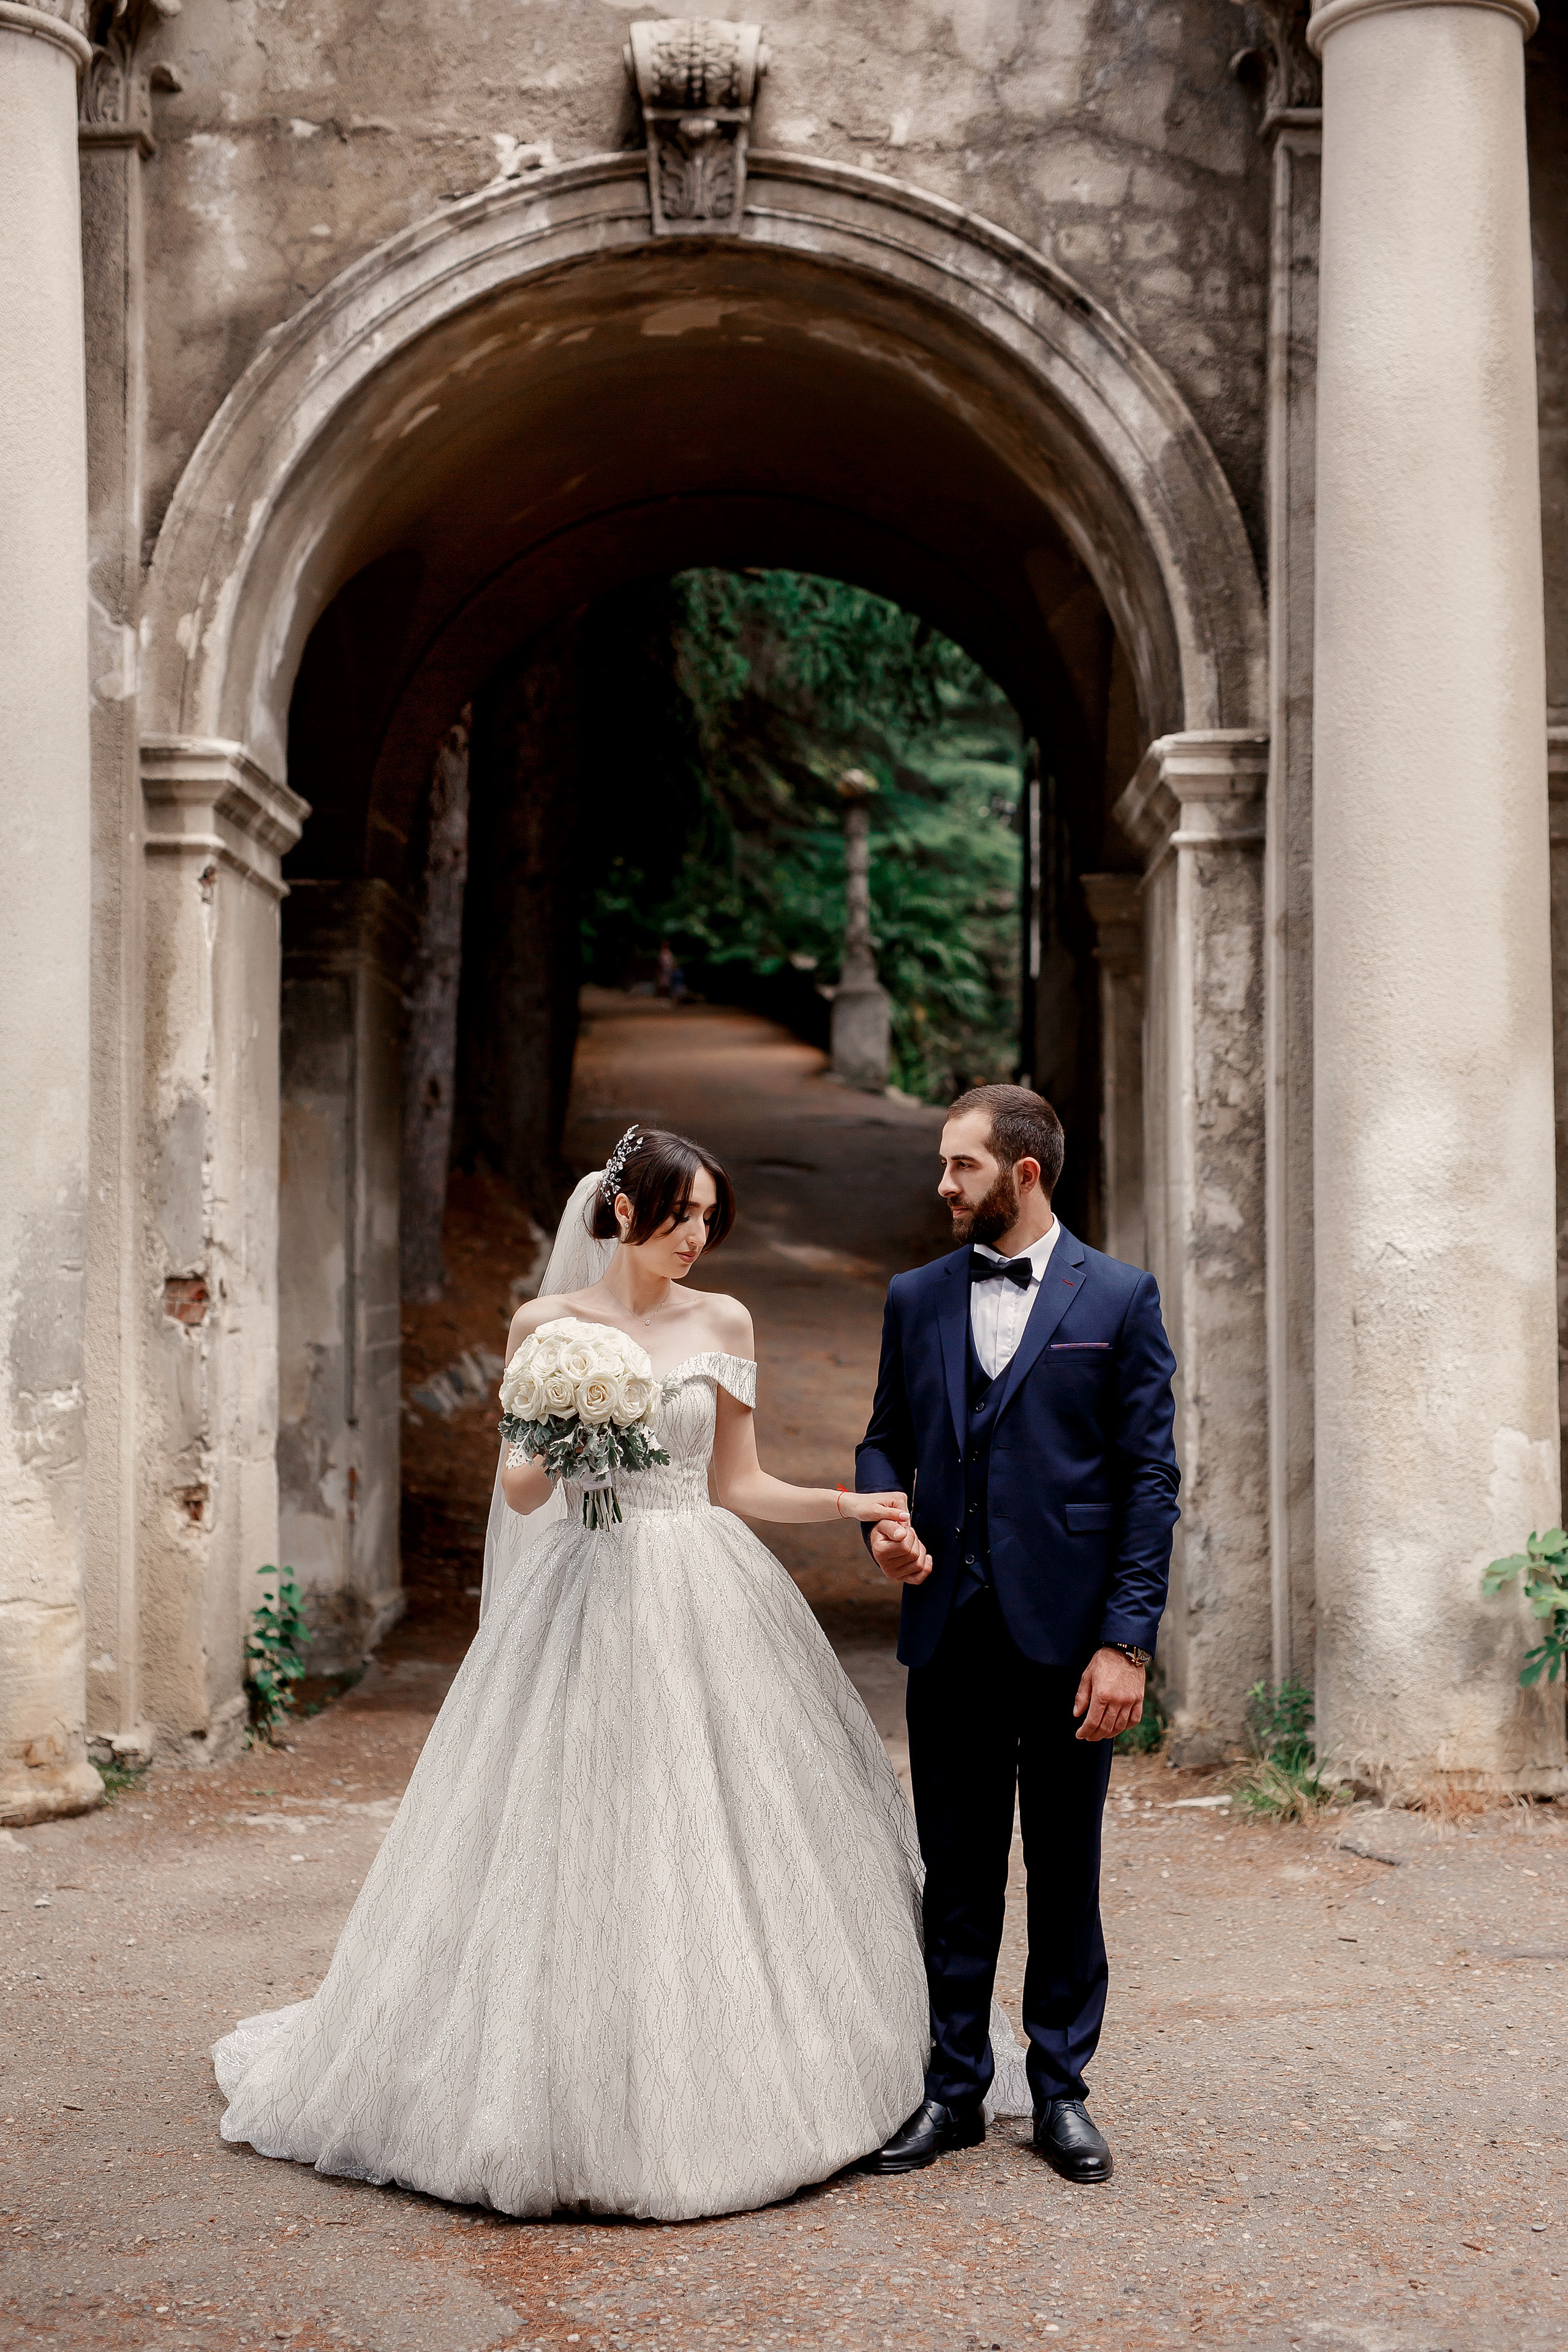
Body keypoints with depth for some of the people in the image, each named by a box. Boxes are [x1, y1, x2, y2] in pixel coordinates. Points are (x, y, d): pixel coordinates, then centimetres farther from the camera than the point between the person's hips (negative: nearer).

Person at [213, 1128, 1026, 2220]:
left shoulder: (723, 1323, 7)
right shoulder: (546, 1325, 2)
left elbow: (739, 1485, 10)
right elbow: (521, 1494, 3)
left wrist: (853, 1502, -2)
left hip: (705, 1606, 2)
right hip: (585, 1605, -2)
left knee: (716, 1841, 0)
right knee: (574, 1853, -3)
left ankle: (718, 2096, 12)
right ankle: (579, 2101, 8)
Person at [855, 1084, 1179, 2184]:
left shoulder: (1120, 1298, -2)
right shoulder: (917, 1297, 10)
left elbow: (1150, 1476, -4)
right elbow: (886, 1439, 18)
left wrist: (1127, 1640, -11)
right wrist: (885, 1518, -5)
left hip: (1068, 1635, -3)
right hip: (950, 1635, 3)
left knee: (1066, 1876, 8)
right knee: (956, 1874, 9)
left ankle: (1062, 2091, 20)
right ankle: (954, 2090, 19)